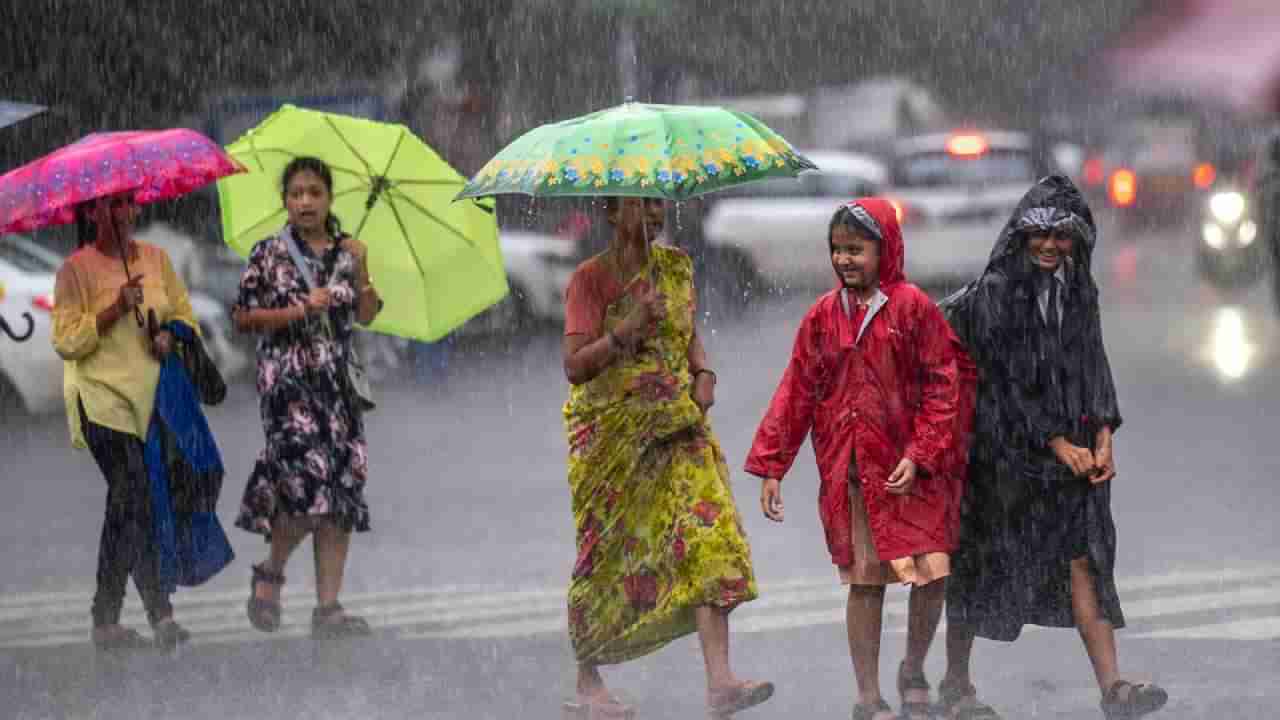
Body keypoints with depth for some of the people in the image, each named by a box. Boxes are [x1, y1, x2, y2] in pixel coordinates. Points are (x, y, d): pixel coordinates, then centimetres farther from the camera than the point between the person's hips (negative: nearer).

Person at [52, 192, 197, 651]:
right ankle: (160, 615, -18)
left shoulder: (156, 259, 12)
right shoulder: (76, 269, -3)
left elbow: (185, 316, 16)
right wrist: (116, 309, -18)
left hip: (152, 397, 5)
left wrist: (171, 335, -6)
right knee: (136, 497, -15)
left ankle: (106, 619, 13)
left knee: (129, 505, 6)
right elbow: (66, 341, -8)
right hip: (104, 401, -5)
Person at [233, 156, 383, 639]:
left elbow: (366, 316, 10)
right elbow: (243, 317, -2)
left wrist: (361, 271, -6)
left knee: (343, 487, -1)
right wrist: (301, 310, -12)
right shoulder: (270, 254, 0)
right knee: (308, 475, -18)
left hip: (338, 379, 5)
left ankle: (328, 607, 2)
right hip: (288, 377, -5)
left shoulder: (346, 252, 11)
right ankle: (270, 572, 7)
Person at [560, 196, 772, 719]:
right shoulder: (590, 279, -6)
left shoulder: (676, 267, 10)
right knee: (605, 553, 2)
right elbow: (574, 366, -13)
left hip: (677, 426, 4)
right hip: (610, 434, -4)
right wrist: (627, 329, -26)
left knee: (708, 534, -13)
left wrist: (704, 373, 4)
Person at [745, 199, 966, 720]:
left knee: (932, 574, -6)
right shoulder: (823, 315, 5)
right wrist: (770, 467, 2)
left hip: (910, 470, -2)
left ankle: (914, 671, 20)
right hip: (848, 473, 2)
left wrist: (919, 455, -13)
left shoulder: (912, 307, -4)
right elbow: (796, 393, 6)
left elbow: (941, 386, -5)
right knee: (864, 583, 5)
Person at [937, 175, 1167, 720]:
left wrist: (1103, 438, -3)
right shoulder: (994, 292, -9)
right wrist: (1055, 442, -15)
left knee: (1082, 558, -5)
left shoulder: (1079, 291, 10)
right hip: (1006, 446, -5)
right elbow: (1003, 379, -13)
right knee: (982, 560, 4)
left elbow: (1093, 365, 10)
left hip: (1071, 446, 5)